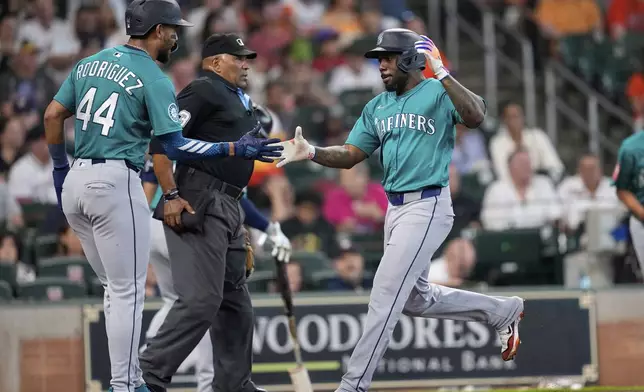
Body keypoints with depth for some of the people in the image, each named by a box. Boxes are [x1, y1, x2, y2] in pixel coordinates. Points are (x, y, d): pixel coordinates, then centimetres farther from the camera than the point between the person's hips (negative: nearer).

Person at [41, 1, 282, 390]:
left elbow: (53, 116, 12)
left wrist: (60, 168, 22)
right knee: (128, 291, -2)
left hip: (74, 183, 8)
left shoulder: (89, 63, 13)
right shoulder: (154, 80, -7)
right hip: (115, 182, -8)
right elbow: (175, 145, -13)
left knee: (117, 288, 16)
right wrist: (237, 149, -9)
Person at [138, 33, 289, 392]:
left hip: (229, 208, 10)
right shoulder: (204, 91, -6)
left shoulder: (241, 103, 24)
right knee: (201, 298, -17)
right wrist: (171, 195, -21)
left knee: (236, 301, 12)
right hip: (198, 205, -10)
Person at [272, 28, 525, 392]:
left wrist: (442, 73, -34)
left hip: (427, 208, -9)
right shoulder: (377, 107, 13)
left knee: (386, 296, -11)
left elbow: (475, 117, -28)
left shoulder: (438, 93, -9)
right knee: (416, 299, 19)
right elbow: (349, 156, 10)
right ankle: (501, 311, 35)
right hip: (395, 209, 9)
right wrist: (312, 153, -8)